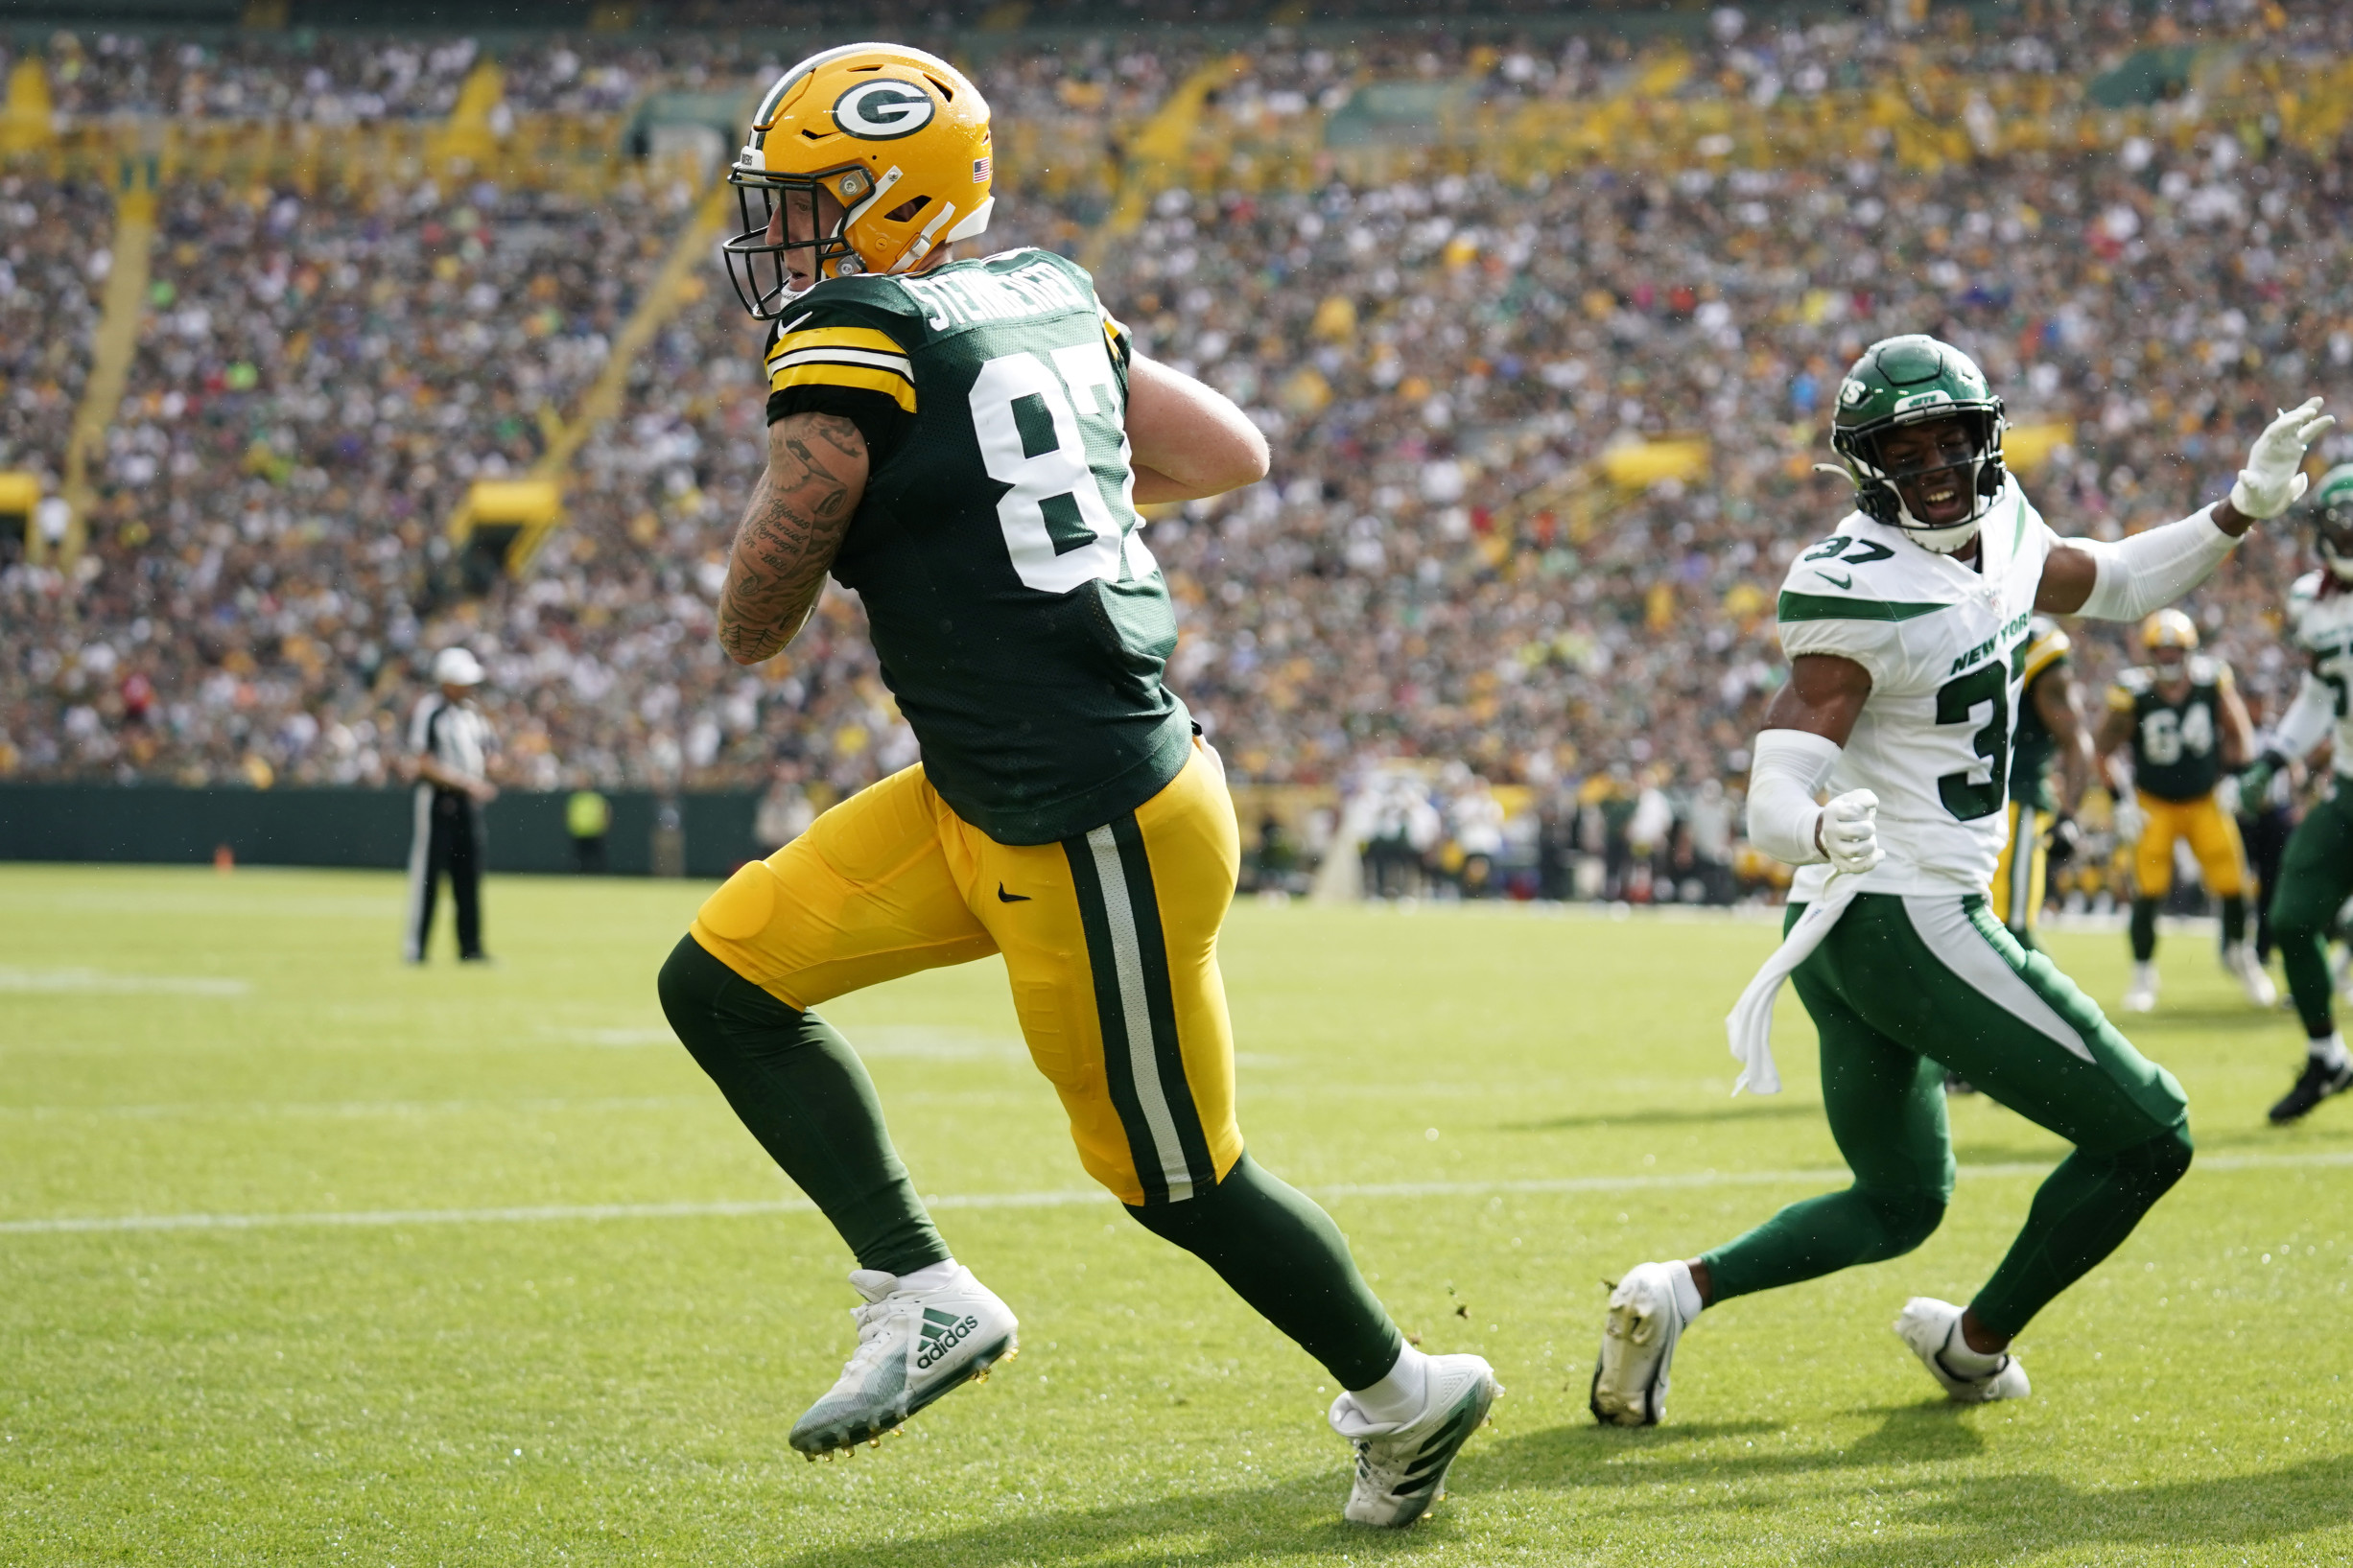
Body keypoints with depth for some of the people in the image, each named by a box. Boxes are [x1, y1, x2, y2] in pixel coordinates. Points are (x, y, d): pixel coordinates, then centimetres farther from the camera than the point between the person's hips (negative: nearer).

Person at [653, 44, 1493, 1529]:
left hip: (1094, 836, -9)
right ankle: (924, 1293, 9)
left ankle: (1405, 1393, 28)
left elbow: (754, 623, -10)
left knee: (1176, 1176, 8)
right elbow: (1235, 455, 17)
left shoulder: (851, 348, -17)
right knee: (725, 978, 7)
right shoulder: (1048, 301, 8)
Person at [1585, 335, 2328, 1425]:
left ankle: (1677, 1295, 7)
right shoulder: (1861, 590, -21)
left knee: (1899, 1203, 22)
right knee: (2145, 1135, 1)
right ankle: (1978, 1345, 16)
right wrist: (1822, 831, -48)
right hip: (1904, 921, -9)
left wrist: (2244, 506, 14)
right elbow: (1772, 799, -25)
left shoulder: (1999, 523, 5)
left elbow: (2119, 587, 26)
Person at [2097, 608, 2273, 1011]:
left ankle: (2237, 952, 27)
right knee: (2148, 891, -11)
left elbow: (2239, 736, 4)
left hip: (2205, 800, 2)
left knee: (2233, 883, 0)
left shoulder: (2213, 682, -10)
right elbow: (2106, 750, -5)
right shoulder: (2134, 694, -16)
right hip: (2153, 804, -2)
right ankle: (2143, 974, 4)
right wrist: (2122, 802, -10)